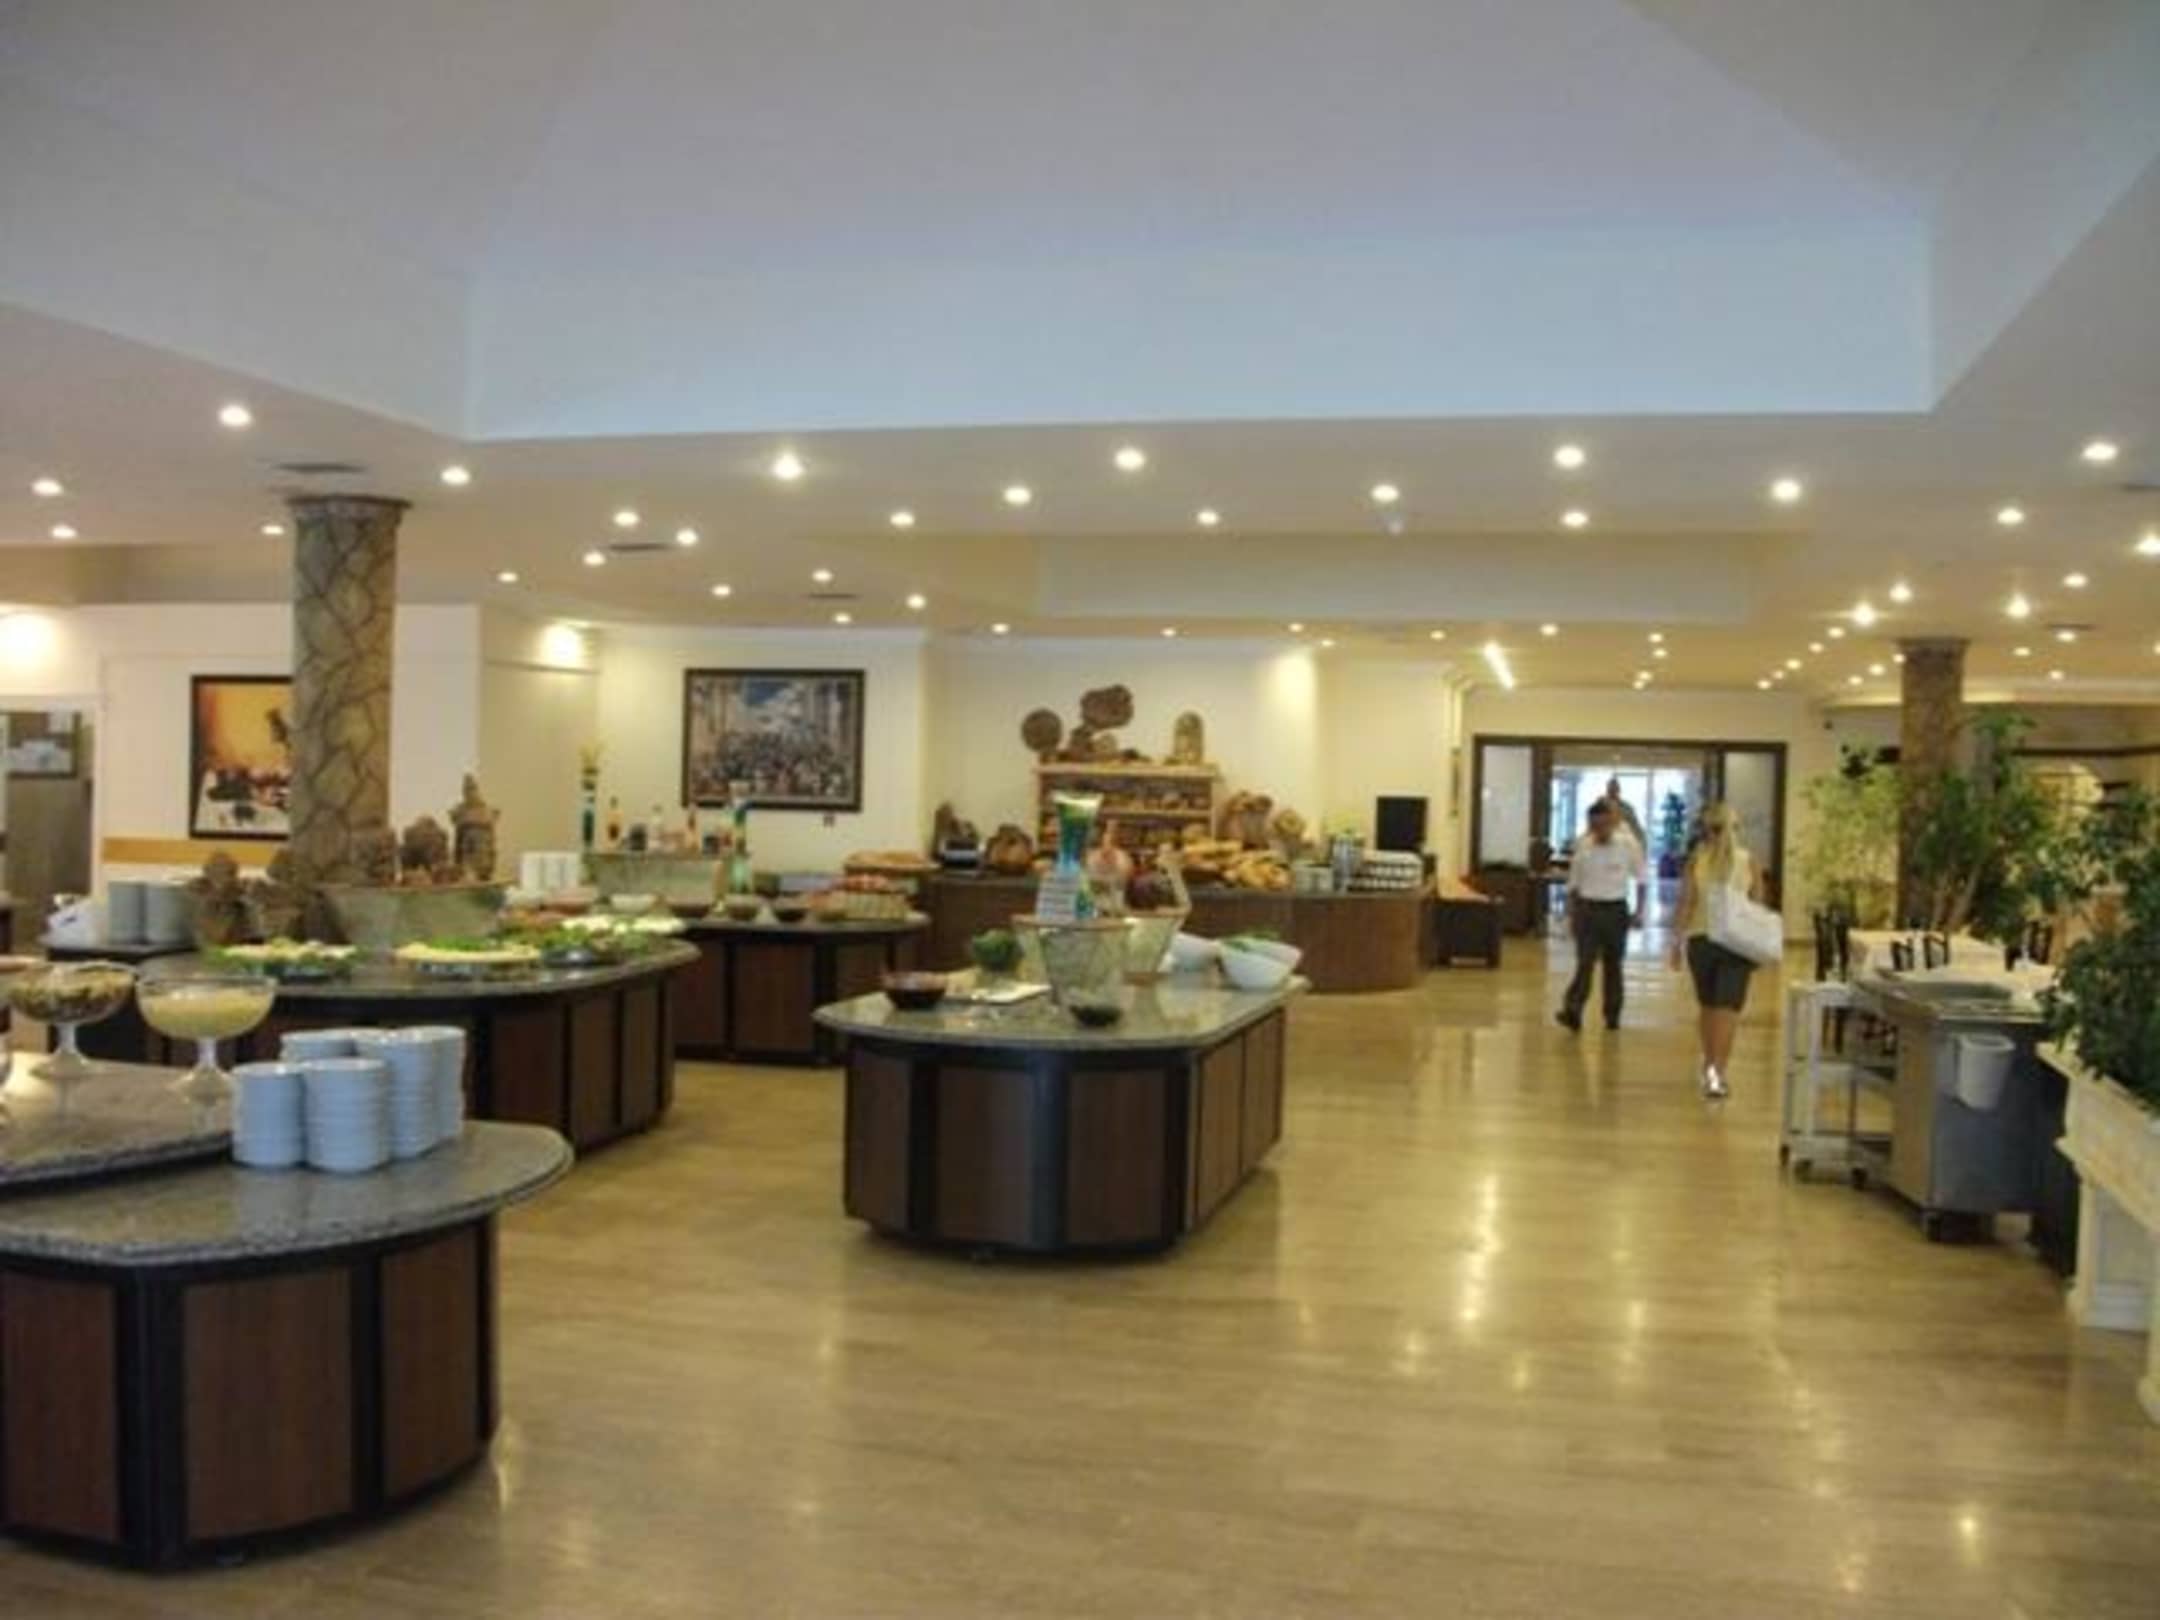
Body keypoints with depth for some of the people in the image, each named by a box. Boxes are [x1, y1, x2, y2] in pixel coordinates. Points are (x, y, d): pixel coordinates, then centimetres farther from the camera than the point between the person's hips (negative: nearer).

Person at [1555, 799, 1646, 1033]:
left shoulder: (1628, 845, -5)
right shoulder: (1582, 845, 0)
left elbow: (1641, 879, 3)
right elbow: (1573, 882, 8)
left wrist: (1638, 911, -2)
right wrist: (1571, 912, 6)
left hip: (1615, 910, 0)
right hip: (1587, 908, 0)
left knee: (1612, 964, 9)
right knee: (1585, 961, -11)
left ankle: (1612, 1015, 20)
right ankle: (1572, 1011, -18)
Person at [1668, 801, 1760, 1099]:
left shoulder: (1697, 861, -3)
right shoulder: (1748, 861, -3)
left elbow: (1685, 905, -4)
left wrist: (1676, 942, 3)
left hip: (1701, 939, 1)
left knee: (1707, 1005, 18)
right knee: (1728, 1008, -1)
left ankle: (1711, 1065, 32)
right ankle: (1718, 1071, -12)